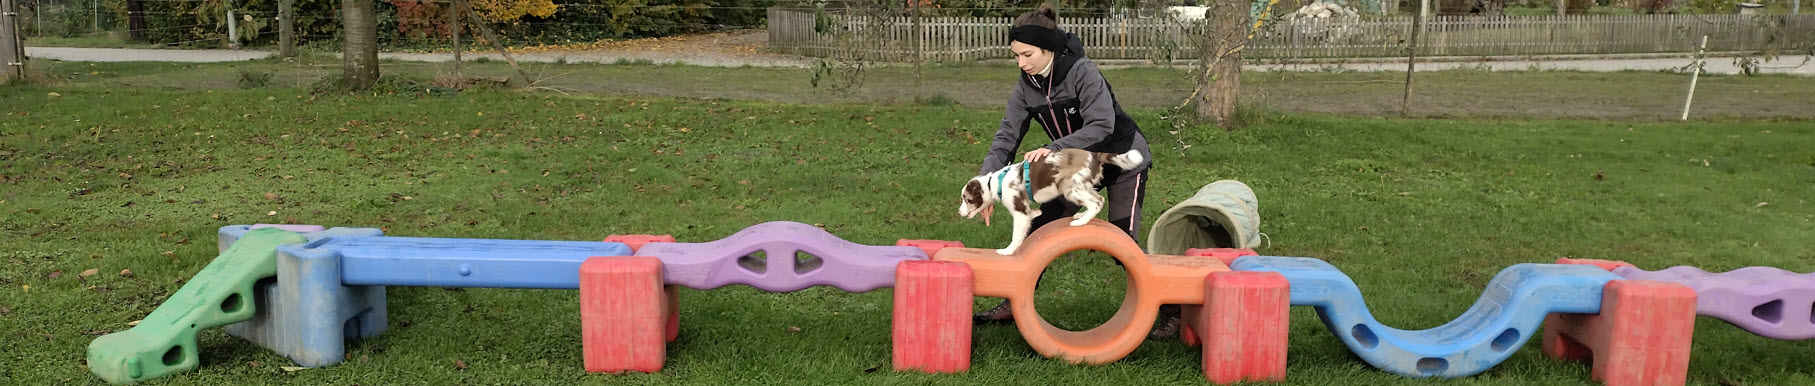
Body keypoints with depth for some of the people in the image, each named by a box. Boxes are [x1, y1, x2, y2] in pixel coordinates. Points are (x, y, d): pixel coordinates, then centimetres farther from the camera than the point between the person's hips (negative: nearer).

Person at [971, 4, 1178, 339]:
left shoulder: (1082, 72, -28)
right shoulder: (1026, 87, -9)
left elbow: (1102, 126, -36)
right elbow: (1006, 138, -12)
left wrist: (1053, 149, -44)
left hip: (1123, 161, -6)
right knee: (1041, 228, 0)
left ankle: (1170, 310, 6)